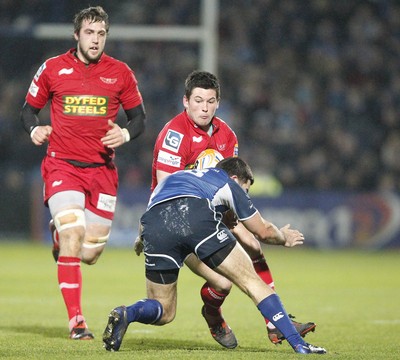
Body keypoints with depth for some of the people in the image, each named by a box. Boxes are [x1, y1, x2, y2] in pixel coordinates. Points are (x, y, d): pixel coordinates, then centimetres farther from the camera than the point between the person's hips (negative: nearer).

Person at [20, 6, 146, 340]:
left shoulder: (121, 73, 4)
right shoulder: (52, 69, 1)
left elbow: (139, 116, 10)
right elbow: (29, 108, 12)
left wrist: (125, 134, -11)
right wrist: (35, 129, -10)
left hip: (102, 169, 2)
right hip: (62, 165, -2)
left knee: (90, 254, 3)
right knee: (73, 239, -20)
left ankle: (60, 234, 41)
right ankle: (76, 321, -12)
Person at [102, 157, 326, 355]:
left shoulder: (175, 177, 44)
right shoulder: (229, 183, 31)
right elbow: (263, 232, 35)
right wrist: (285, 238, 55)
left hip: (152, 225, 4)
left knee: (164, 313, 14)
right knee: (252, 282, 9)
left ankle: (126, 314, -17)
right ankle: (298, 343, 1)